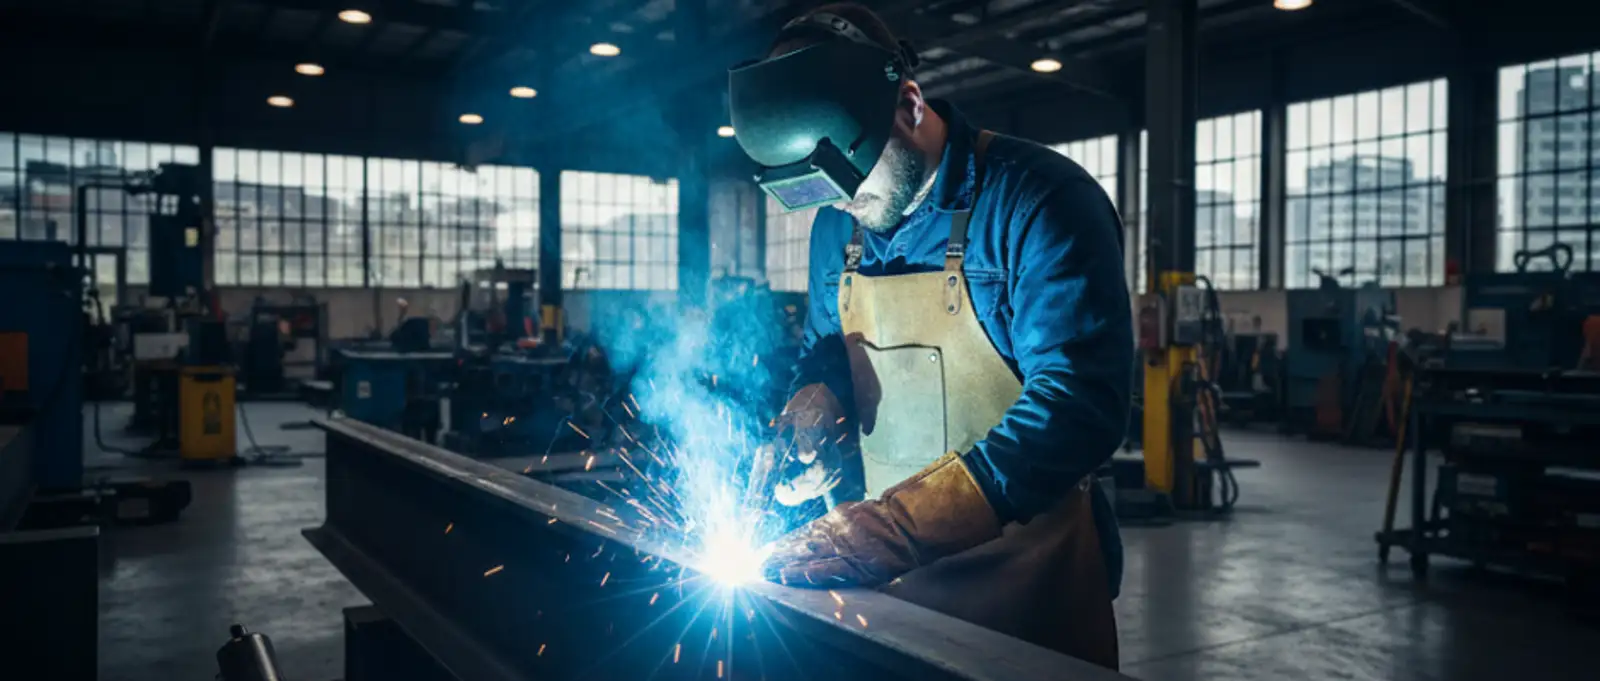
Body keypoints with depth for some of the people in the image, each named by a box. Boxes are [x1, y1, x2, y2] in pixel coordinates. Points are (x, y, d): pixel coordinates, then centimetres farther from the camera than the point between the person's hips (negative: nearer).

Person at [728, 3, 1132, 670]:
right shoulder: (837, 225, 2)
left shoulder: (1040, 201, -19)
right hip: (886, 573, 6)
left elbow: (1079, 404, -28)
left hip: (1025, 581, -5)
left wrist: (895, 525, -35)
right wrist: (813, 411, -9)